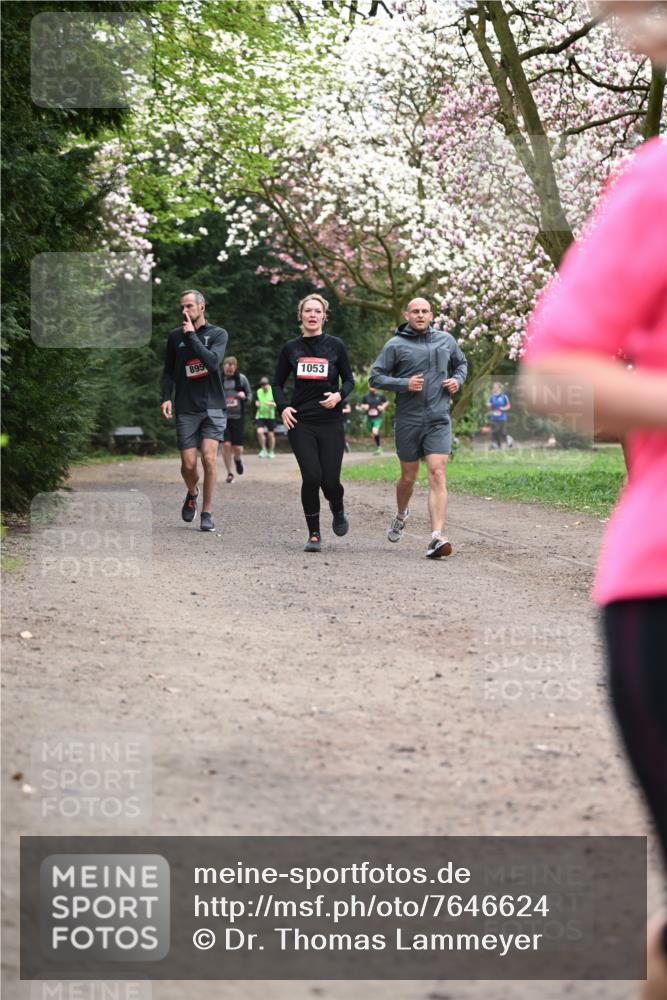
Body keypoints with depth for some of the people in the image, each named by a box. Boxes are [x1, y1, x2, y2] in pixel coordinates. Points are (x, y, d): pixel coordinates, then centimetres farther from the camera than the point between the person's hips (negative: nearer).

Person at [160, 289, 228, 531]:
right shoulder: (175, 336, 8)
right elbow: (168, 371, 15)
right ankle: (192, 494, 29)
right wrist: (166, 397, 1)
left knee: (208, 457, -15)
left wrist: (191, 335, -14)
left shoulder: (218, 334, 0)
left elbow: (212, 361, -18)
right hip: (186, 409, 2)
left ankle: (207, 512, -3)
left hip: (212, 407, -2)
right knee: (188, 464, -4)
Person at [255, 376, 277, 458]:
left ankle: (271, 452, 21)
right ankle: (263, 449, 0)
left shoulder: (273, 391, -5)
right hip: (260, 415, 2)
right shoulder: (258, 392, 7)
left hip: (270, 416, -2)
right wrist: (257, 403, -2)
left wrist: (271, 404, -24)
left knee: (271, 434, 4)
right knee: (260, 432, -17)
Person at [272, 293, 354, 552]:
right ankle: (314, 534, 3)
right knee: (311, 477, -13)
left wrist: (339, 395, -10)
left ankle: (338, 510, 31)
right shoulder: (291, 348, 7)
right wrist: (283, 407, -3)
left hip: (331, 422, 0)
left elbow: (349, 380, 11)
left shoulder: (335, 346, 5)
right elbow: (278, 383, 14)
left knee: (330, 481, -5)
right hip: (300, 422, 0)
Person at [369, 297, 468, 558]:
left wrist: (457, 380, 4)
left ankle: (437, 537, -22)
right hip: (408, 421, -1)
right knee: (408, 477, 13)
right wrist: (404, 384, -15)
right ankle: (401, 515, 44)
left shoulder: (446, 340, 8)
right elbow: (375, 377, -2)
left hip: (439, 421, 1)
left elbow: (461, 363, 25)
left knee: (437, 475, -14)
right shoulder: (395, 345, -2)